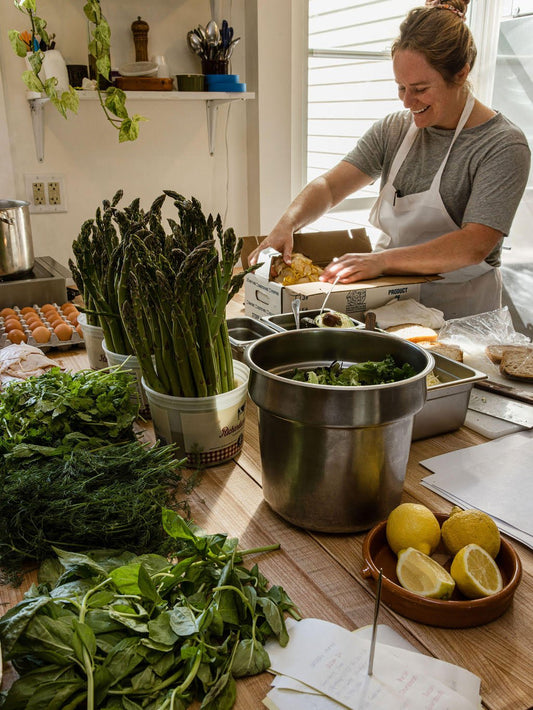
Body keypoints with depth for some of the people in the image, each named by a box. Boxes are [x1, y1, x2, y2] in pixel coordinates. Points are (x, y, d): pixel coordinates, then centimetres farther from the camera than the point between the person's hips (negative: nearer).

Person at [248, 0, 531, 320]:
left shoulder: (504, 145, -9)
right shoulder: (394, 129, 8)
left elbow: (475, 246, -19)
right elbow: (330, 185, 2)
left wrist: (381, 260, -27)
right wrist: (287, 224, -18)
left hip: (458, 315, -5)